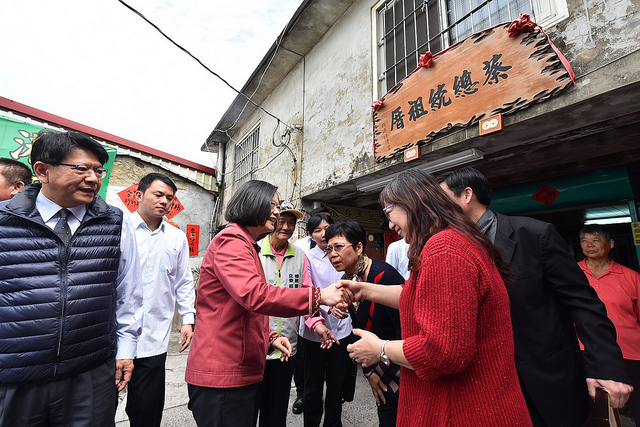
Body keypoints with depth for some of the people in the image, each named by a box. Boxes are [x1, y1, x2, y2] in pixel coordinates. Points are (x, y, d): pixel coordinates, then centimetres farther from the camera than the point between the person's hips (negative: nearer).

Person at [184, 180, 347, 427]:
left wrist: (269, 337, 8)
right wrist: (318, 296, -29)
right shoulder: (230, 241, -16)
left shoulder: (248, 246, 18)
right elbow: (255, 295, -32)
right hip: (222, 374, -10)